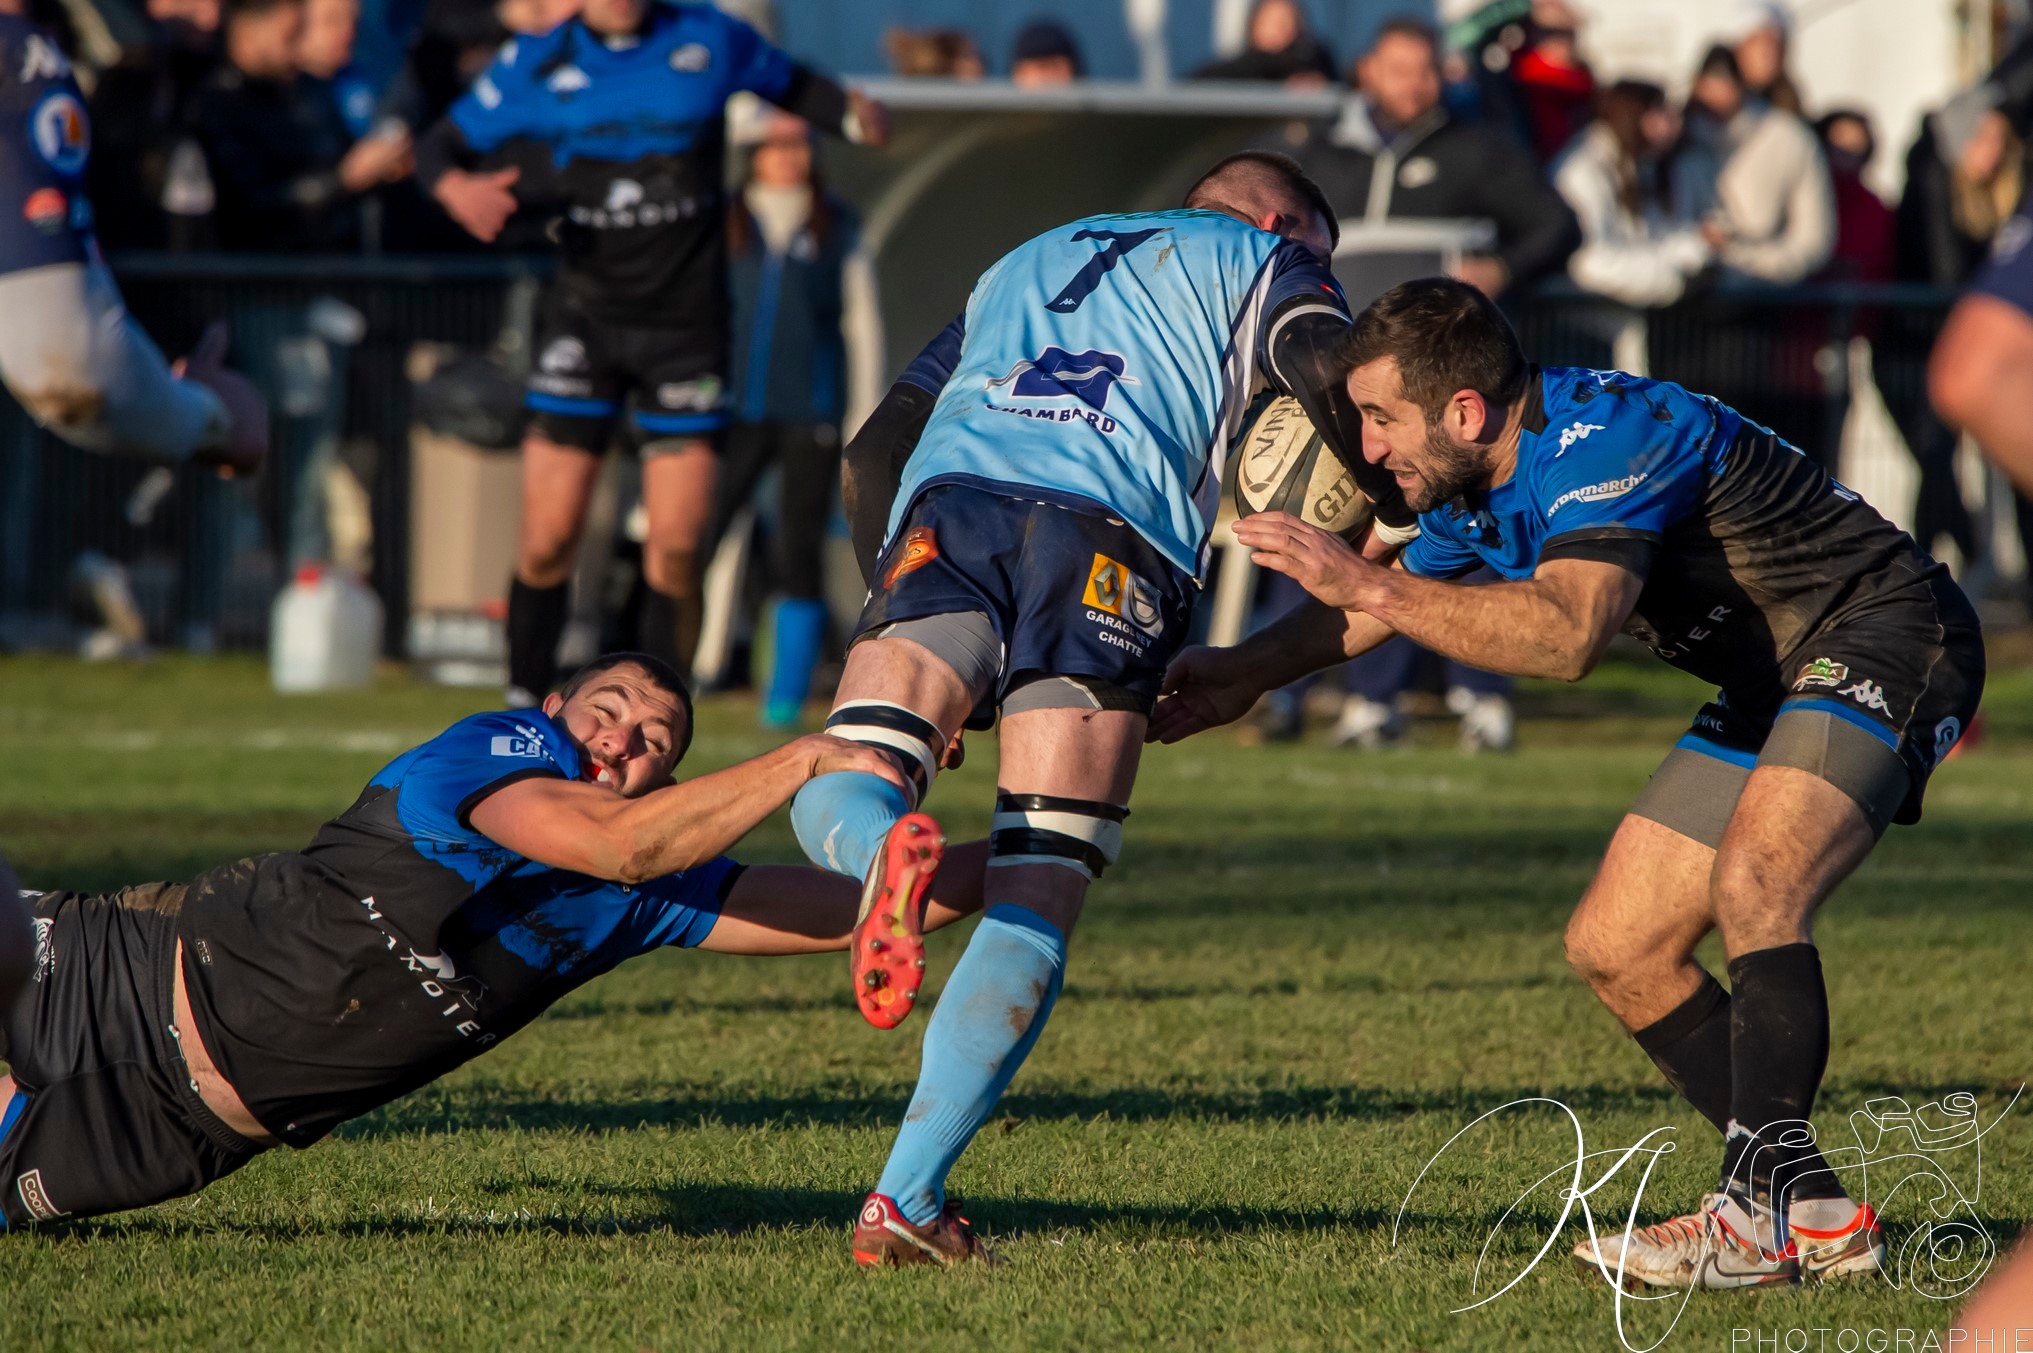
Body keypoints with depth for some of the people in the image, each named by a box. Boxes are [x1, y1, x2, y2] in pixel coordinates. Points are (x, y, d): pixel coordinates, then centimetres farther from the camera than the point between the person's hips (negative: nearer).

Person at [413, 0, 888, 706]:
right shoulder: (537, 63, 2)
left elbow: (793, 85, 17)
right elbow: (440, 145, 8)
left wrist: (856, 112, -4)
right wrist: (456, 188, -16)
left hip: (687, 323, 0)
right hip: (585, 319, 0)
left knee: (675, 552, -6)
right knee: (547, 540, -5)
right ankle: (523, 706, 13)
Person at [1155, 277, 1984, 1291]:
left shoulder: (1605, 438, -27)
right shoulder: (1472, 483, 3)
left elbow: (1568, 635, -42)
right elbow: (1373, 605, 22)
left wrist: (1368, 585, -42)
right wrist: (1243, 673, 11)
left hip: (1888, 639, -10)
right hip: (1769, 687, 10)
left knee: (1752, 885, -32)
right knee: (1614, 946, 5)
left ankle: (1769, 1215, -29)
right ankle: (1807, 1210, 9)